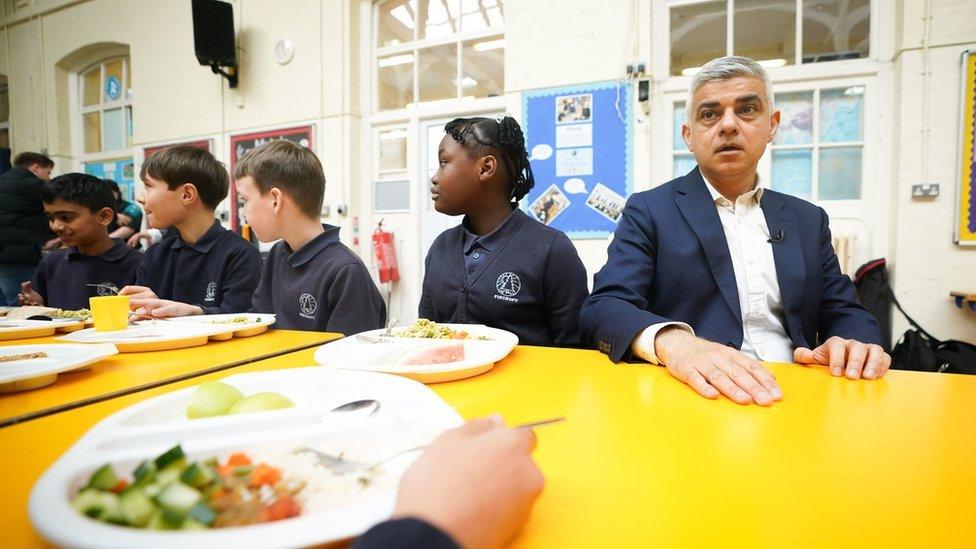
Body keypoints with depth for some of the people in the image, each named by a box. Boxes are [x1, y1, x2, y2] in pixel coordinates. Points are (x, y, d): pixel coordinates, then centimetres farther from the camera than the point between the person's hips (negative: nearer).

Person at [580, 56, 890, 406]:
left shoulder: (808, 220, 16)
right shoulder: (649, 211, -1)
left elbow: (844, 313, 17)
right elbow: (603, 308, -12)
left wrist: (857, 343, -8)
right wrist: (671, 342, -32)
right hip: (695, 395, -3)